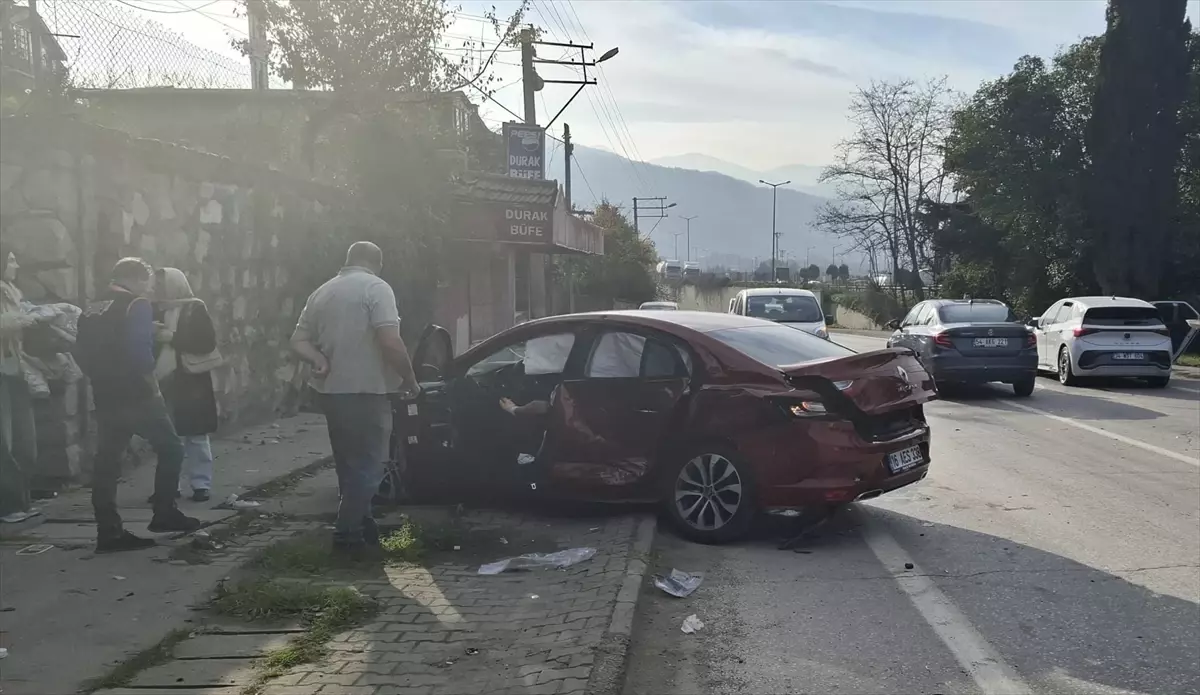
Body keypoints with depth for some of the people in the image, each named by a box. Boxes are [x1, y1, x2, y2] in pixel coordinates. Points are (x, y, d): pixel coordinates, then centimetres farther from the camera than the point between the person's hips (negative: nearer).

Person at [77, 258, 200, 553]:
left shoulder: (92, 310, 14)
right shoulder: (137, 305, -9)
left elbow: (82, 353, 13)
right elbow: (139, 350, -21)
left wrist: (102, 379, 17)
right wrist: (151, 382, -10)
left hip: (105, 397, 7)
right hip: (137, 395, -7)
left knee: (107, 462, 6)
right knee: (170, 449, 8)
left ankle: (109, 532, 6)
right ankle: (164, 515, 10)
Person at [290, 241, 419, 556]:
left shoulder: (322, 292, 13)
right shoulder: (376, 287, -9)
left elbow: (298, 340, 10)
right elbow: (390, 341, -19)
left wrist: (319, 361, -5)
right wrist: (410, 380, -8)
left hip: (331, 390, 7)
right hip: (366, 391, -7)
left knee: (349, 464, 17)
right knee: (367, 465, 0)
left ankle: (361, 526, 26)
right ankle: (348, 534, -2)